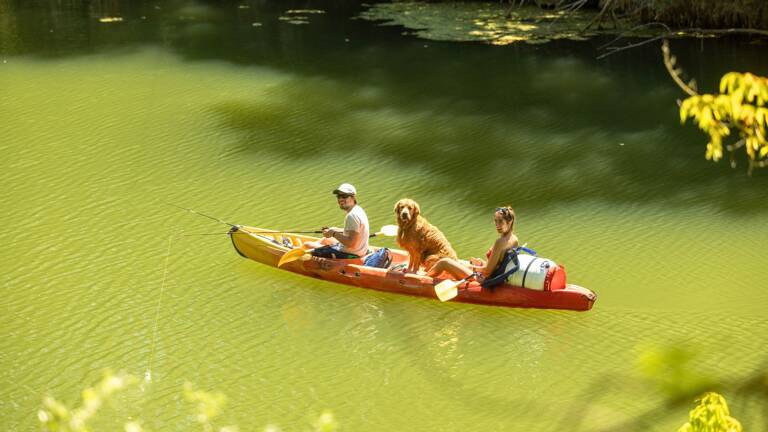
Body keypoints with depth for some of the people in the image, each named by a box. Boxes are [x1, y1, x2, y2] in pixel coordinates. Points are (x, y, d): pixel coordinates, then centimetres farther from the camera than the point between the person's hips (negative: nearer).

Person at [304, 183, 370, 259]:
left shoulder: (352, 216, -27)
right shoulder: (358, 210, 5)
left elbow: (351, 243, -32)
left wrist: (334, 234, -19)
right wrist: (338, 230, 9)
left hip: (350, 255, -10)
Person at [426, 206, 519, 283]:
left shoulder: (500, 242, -27)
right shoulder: (514, 238, 0)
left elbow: (488, 270, -22)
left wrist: (472, 267, -5)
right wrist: (482, 263, 14)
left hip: (485, 279, -9)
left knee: (444, 262, 5)